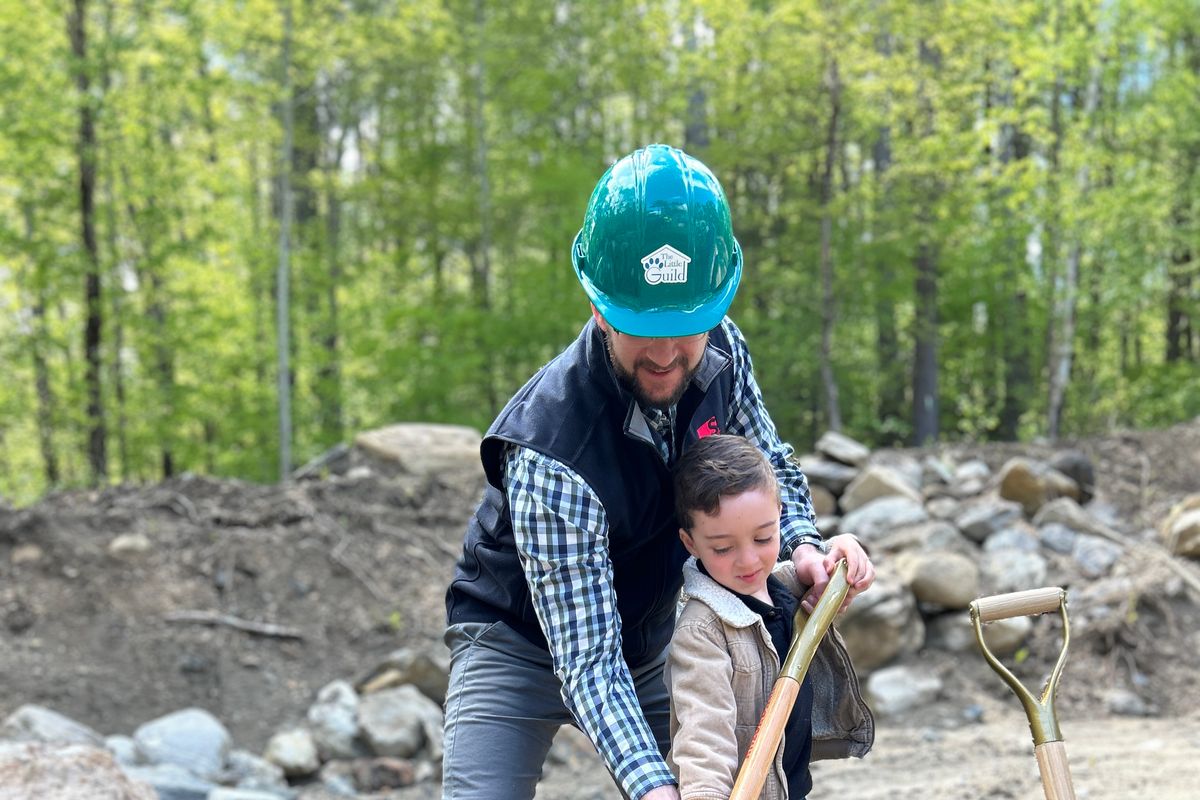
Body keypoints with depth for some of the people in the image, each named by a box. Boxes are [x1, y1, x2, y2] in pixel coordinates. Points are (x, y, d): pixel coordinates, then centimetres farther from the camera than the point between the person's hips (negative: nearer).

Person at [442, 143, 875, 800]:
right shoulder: (549, 452, -35)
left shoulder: (720, 350, -17)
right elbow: (588, 659, -34)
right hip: (522, 644, -5)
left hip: (648, 645, 6)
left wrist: (802, 544, -20)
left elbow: (770, 466, 2)